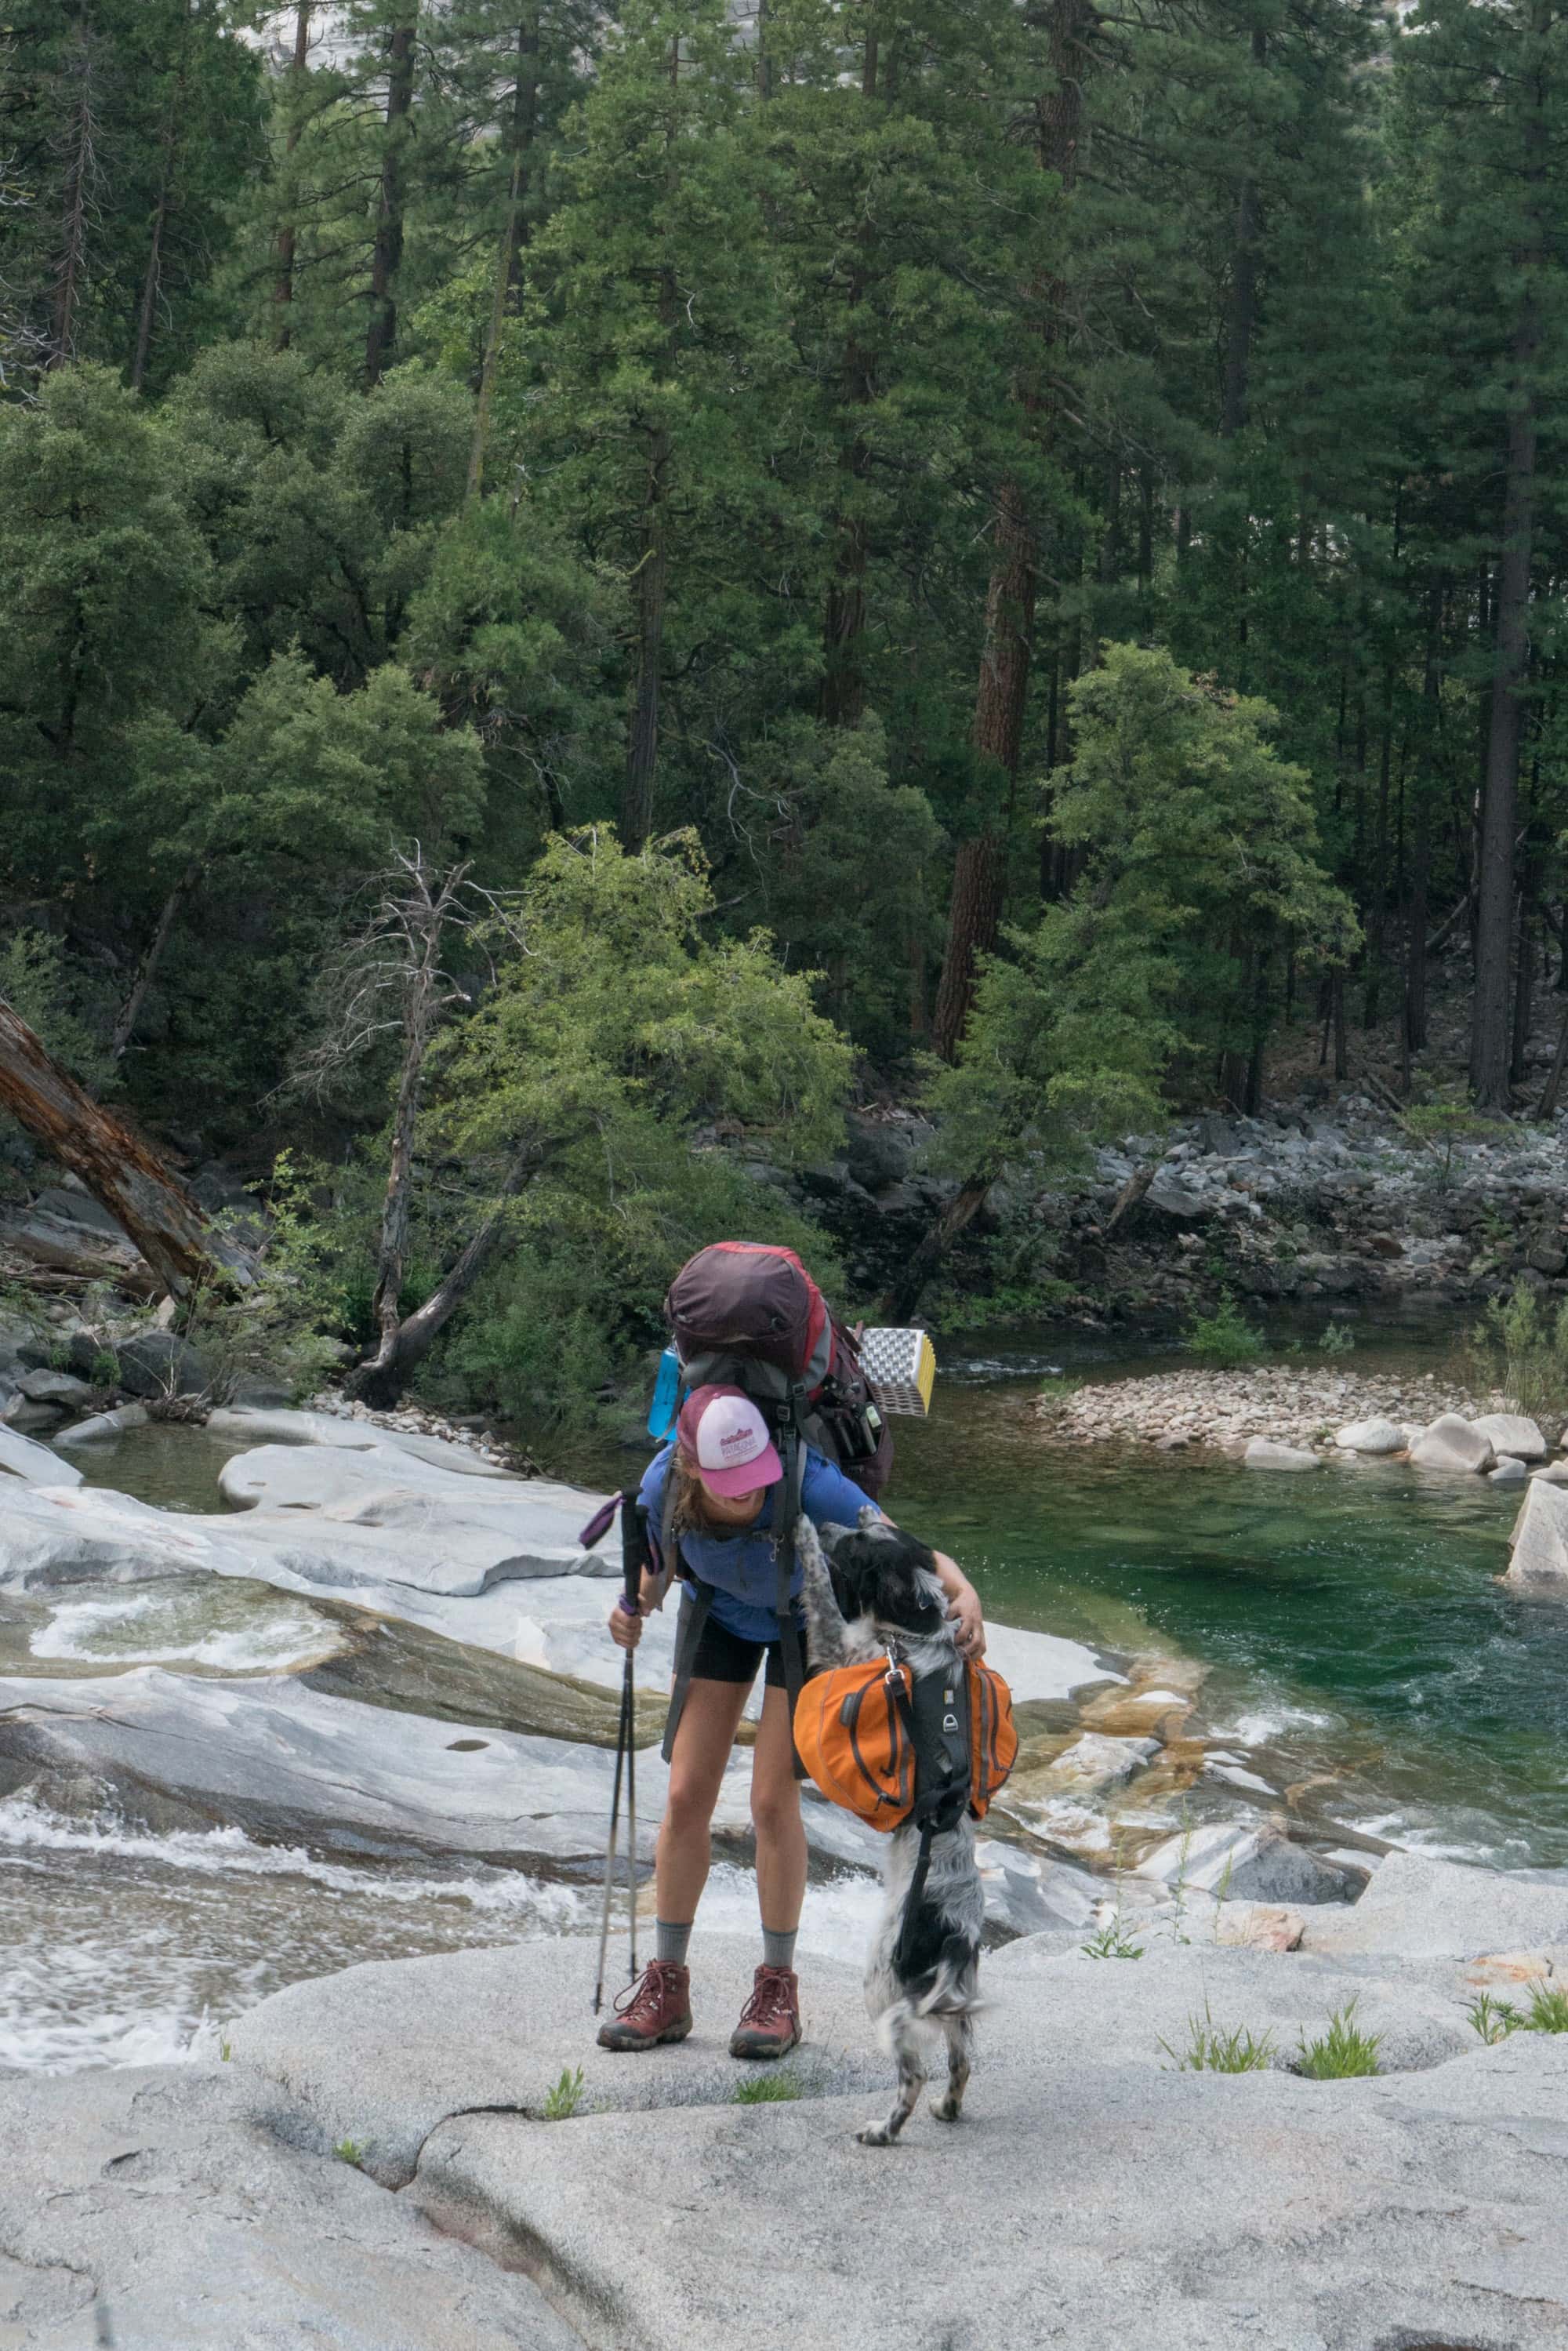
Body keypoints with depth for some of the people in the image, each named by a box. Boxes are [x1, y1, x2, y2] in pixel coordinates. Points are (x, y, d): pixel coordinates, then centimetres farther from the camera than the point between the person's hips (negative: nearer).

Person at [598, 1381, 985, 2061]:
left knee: (772, 1801, -9)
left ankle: (778, 1990, 8)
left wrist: (964, 1593, -61)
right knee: (686, 1795, -3)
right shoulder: (663, 1485, -30)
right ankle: (666, 1986, 10)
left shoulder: (806, 1482, -40)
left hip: (809, 1617, -3)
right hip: (721, 1614, 3)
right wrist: (633, 1610, -24)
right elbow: (655, 1572, -7)